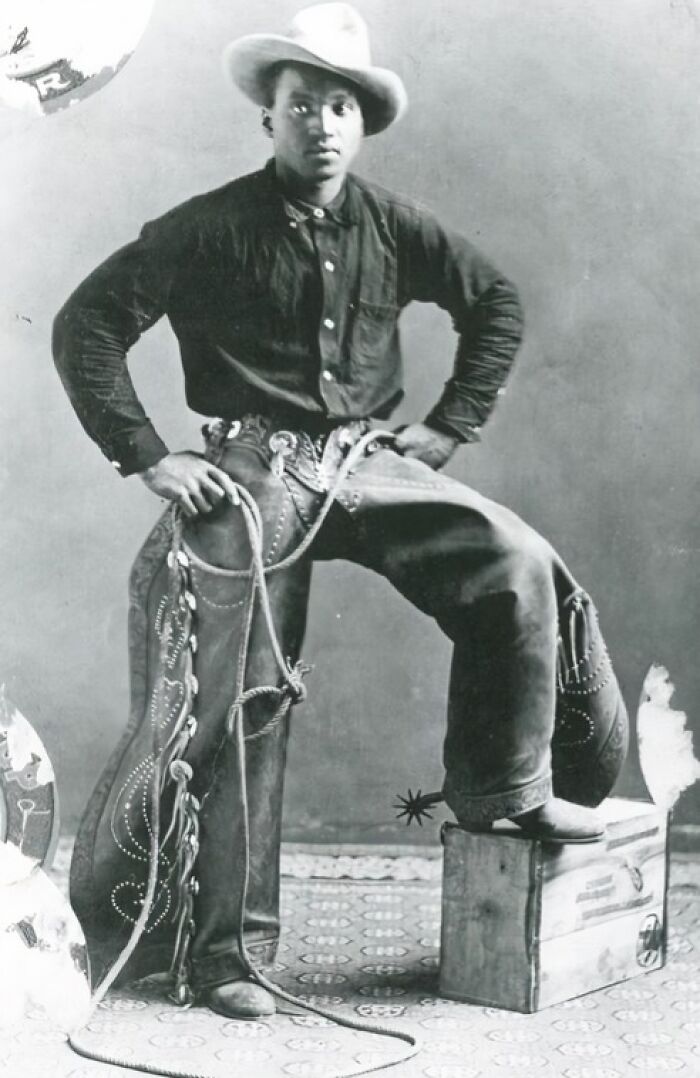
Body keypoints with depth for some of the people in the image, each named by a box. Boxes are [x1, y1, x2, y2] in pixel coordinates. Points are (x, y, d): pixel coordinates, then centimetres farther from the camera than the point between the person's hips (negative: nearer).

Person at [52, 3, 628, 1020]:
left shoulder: (392, 226, 6)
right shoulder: (212, 228, -5)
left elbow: (496, 305, 18)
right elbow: (85, 325, -5)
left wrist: (447, 430, 10)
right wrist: (147, 457, -11)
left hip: (369, 468, 4)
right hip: (251, 479, -3)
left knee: (518, 564, -15)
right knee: (233, 703, -3)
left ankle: (505, 789, 4)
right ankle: (222, 947, 9)